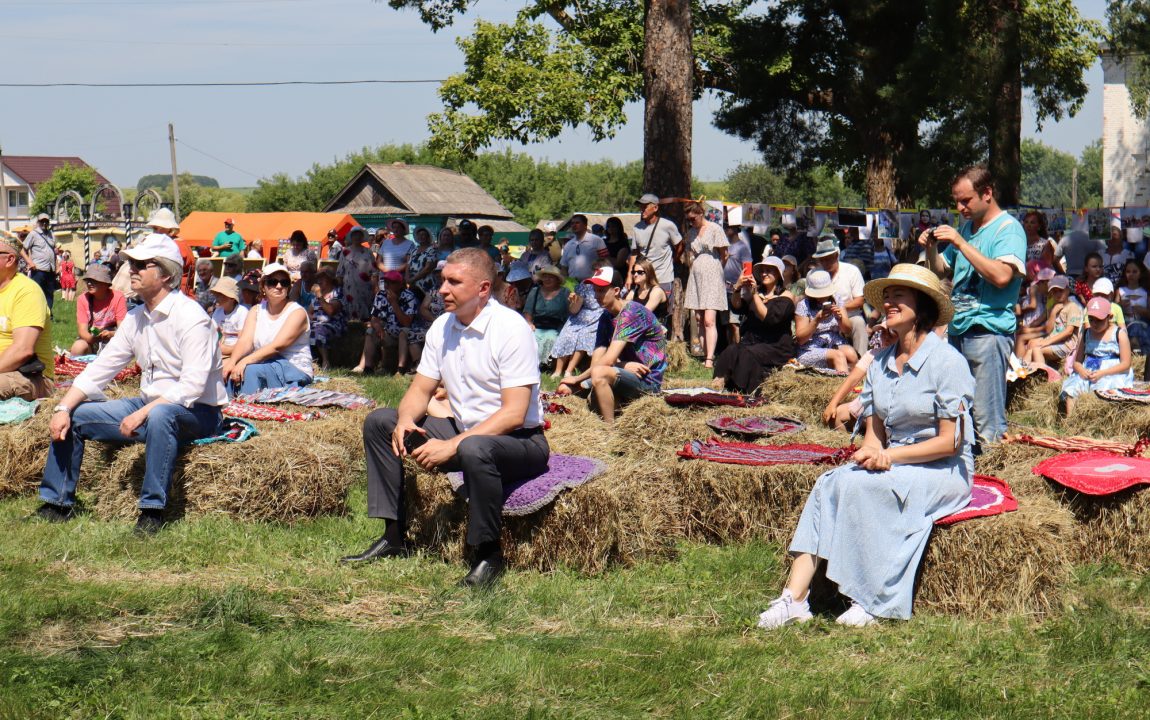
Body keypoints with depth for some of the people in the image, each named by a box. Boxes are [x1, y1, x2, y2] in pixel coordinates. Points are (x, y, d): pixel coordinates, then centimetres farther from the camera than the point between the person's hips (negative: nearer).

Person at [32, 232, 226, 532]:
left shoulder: (190, 316, -17)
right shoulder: (136, 318, 8)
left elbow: (192, 386, -25)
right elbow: (100, 369, 10)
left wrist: (143, 413, -31)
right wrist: (63, 408, -4)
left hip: (196, 413, -8)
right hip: (148, 406, 8)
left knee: (159, 416, -41)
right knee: (74, 417, 0)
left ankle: (153, 510, -32)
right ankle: (56, 504, 8)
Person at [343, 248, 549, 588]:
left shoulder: (511, 329, -19)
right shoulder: (443, 327, 5)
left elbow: (514, 414, -24)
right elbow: (421, 389, 10)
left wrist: (452, 446, -30)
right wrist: (405, 420, -14)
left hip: (519, 442, -8)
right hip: (463, 431, 8)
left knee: (474, 449, -41)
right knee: (379, 422, 1)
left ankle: (488, 555, -23)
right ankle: (394, 536, 1)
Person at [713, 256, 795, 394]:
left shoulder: (785, 297, 0)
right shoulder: (758, 292, 21)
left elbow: (769, 318, -16)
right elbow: (736, 307, 8)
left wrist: (755, 294, -17)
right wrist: (737, 289, -9)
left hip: (777, 347, -6)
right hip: (751, 342, 6)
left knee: (747, 355, -33)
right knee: (730, 351, -24)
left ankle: (741, 393, -36)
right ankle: (719, 385, -37)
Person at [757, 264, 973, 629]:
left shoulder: (948, 362, -10)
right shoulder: (880, 363, 11)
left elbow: (949, 442, -12)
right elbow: (874, 431, 11)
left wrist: (889, 456, -19)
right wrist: (870, 453, -14)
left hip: (944, 472, -6)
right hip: (893, 463, 6)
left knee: (858, 485, -30)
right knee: (828, 485, -21)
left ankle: (871, 601, -23)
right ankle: (794, 597, -30)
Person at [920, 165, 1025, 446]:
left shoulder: (1008, 229, -7)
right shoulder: (967, 226, 18)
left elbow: (1002, 276, -23)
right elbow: (941, 270, 28)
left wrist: (961, 244, -20)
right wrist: (931, 249, 6)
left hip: (988, 330, -8)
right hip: (957, 328, 9)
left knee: (986, 417, -8)